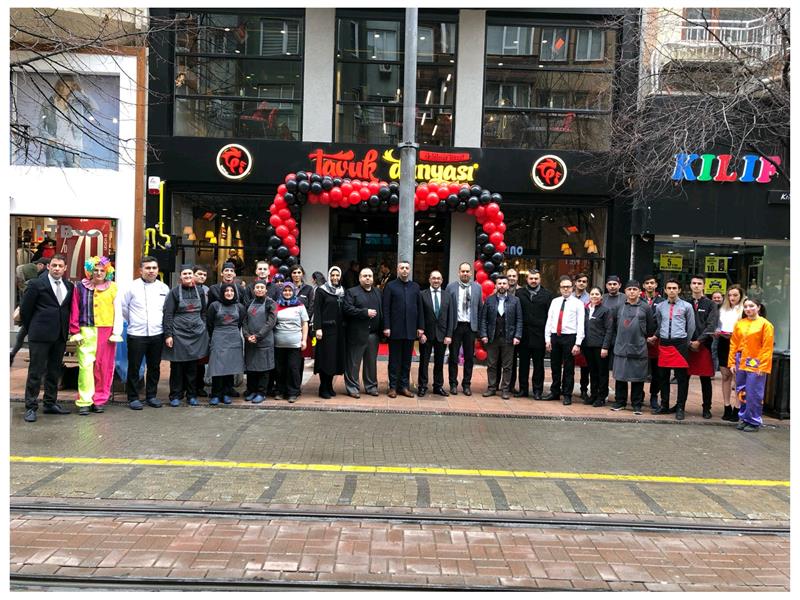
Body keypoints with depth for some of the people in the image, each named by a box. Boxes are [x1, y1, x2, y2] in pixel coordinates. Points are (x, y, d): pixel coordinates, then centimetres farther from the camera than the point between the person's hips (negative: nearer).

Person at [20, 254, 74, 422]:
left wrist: (66, 330, 9)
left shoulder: (69, 286, 9)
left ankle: (50, 403, 22)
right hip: (40, 336, -5)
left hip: (60, 336, 5)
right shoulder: (37, 284, -4)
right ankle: (31, 407, 5)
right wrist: (32, 330, 4)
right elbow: (25, 309, 0)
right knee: (35, 372, -1)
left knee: (54, 372, 12)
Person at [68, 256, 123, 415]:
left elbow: (118, 312, 4)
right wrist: (75, 332, -1)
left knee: (104, 367, 4)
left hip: (106, 332, 1)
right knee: (85, 365, -6)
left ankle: (99, 400, 15)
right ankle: (84, 402, 0)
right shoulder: (80, 287, 5)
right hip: (86, 331, -1)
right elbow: (74, 311, 5)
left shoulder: (113, 288, 6)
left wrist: (116, 333, -2)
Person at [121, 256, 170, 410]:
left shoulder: (164, 288, 7)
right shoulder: (133, 286, -3)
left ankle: (151, 395, 21)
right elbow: (123, 307, 6)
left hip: (157, 334, 3)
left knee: (154, 367, 10)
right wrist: (132, 322, 11)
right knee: (134, 367, 1)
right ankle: (133, 397, 11)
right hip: (136, 334, -3)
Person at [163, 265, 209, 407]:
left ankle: (191, 395, 17)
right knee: (177, 367, 2)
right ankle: (176, 395, 11)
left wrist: (204, 330, 9)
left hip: (196, 334, 3)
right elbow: (168, 314, -6)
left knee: (192, 366, 8)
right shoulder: (174, 292, -2)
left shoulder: (199, 292, 10)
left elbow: (203, 312, 17)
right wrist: (168, 334, -12)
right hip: (178, 334, -3)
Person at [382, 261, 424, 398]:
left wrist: (420, 327, 4)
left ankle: (404, 386, 15)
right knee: (394, 359, 4)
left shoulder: (415, 287, 11)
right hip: (395, 329, -3)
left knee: (407, 359, 8)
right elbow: (386, 308, -4)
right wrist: (386, 327, -10)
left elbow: (419, 308, 10)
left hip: (410, 330, 3)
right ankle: (393, 386, 11)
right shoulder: (390, 286, 1)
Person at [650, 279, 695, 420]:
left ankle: (680, 408, 6)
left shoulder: (686, 306, 0)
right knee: (663, 376, 9)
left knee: (681, 377, -1)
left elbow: (691, 327, 6)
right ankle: (664, 405, 20)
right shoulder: (660, 306, 9)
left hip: (679, 344, -3)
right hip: (664, 343, 3)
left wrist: (686, 343, 11)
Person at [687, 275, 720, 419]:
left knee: (705, 379, 4)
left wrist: (699, 341, -13)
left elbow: (711, 326, -5)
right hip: (686, 345, 2)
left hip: (704, 346, -2)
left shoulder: (711, 305, 4)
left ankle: (706, 408, 11)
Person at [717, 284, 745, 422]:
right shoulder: (723, 309, 15)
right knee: (725, 376, 8)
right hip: (723, 344, 6)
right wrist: (718, 333, 2)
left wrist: (733, 335, -19)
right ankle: (727, 408, 14)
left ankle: (737, 409, 0)